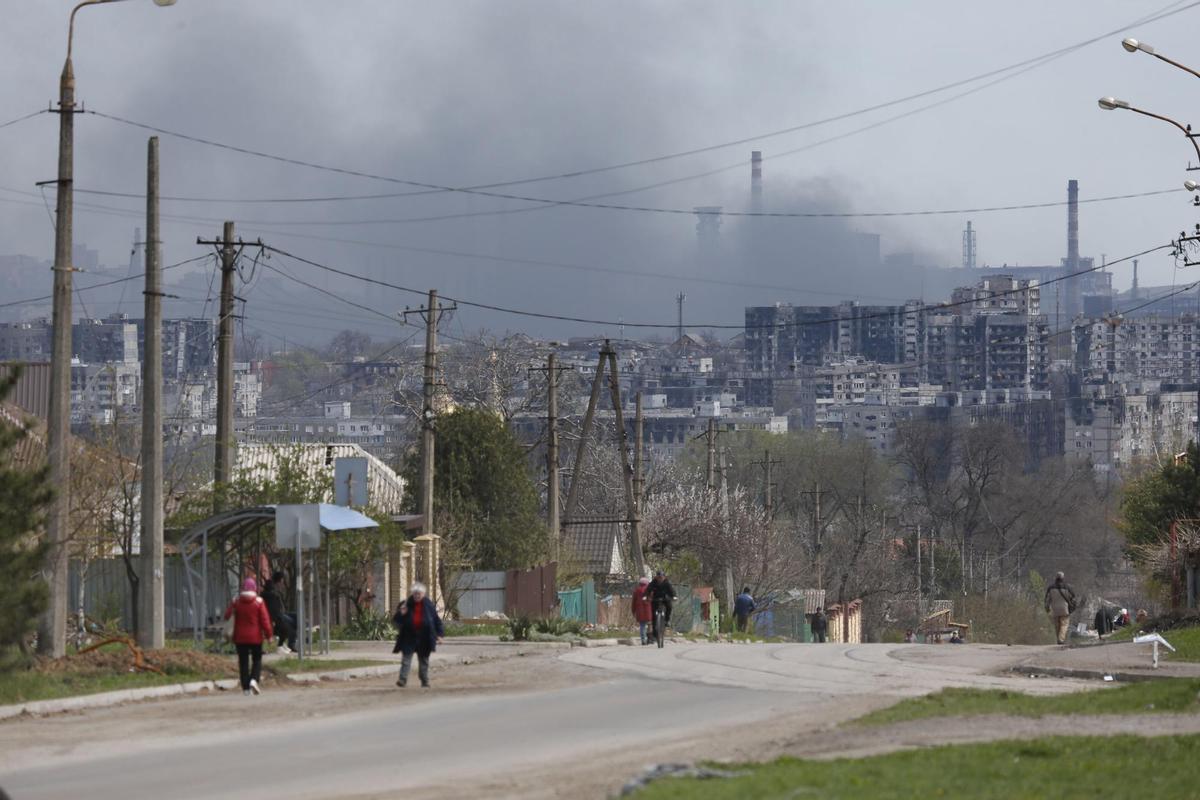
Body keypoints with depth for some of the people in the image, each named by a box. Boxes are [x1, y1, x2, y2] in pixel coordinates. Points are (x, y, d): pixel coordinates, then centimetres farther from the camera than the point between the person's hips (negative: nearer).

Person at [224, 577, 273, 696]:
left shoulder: (236, 601, -1)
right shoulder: (258, 602, -7)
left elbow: (227, 616, -1)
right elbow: (265, 619, -8)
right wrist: (269, 634, 0)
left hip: (240, 637, 2)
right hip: (255, 637, -2)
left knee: (243, 661, 7)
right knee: (257, 660, 10)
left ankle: (245, 687, 4)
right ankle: (254, 679, -14)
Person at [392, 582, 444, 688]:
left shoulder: (429, 605, 3)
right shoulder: (406, 605, 3)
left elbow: (436, 620, 8)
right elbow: (396, 620, 6)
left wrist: (439, 633, 2)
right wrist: (401, 614, -15)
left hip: (424, 639, 1)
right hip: (409, 637, -1)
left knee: (424, 660, 10)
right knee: (406, 658, -10)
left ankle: (425, 681, 19)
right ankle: (403, 679, -16)